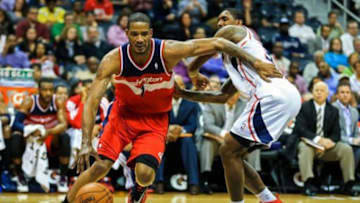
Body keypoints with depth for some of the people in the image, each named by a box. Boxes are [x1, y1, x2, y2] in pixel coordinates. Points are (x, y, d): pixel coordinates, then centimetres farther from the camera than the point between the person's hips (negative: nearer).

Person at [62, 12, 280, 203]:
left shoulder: (168, 52, -27)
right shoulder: (113, 60, -26)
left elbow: (216, 44, -20)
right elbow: (92, 102, -27)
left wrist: (256, 63, -22)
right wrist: (86, 143, -39)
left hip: (155, 119, 0)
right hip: (123, 114, 0)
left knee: (145, 173, -20)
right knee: (101, 166, -16)